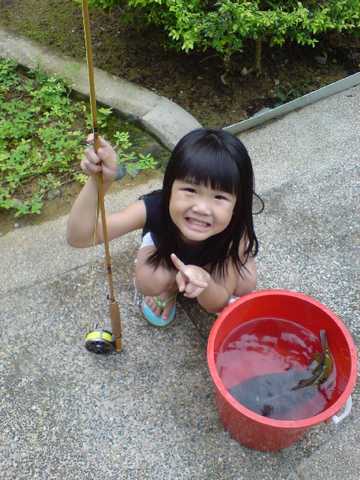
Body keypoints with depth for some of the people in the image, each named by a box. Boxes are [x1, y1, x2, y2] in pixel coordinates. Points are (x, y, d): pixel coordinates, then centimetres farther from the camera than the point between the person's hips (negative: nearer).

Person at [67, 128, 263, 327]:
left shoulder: (235, 231, -39)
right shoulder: (154, 208, -41)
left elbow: (218, 304, -31)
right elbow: (79, 237, -47)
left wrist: (204, 281, -56)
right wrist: (98, 181, -64)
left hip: (212, 264, 1)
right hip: (164, 252, 0)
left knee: (245, 285, -27)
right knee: (149, 282, -31)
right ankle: (168, 287, 6)